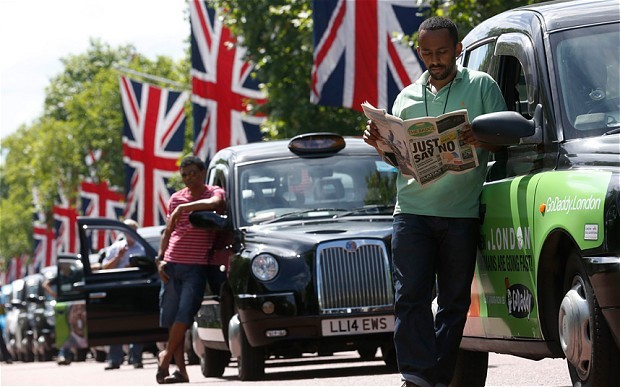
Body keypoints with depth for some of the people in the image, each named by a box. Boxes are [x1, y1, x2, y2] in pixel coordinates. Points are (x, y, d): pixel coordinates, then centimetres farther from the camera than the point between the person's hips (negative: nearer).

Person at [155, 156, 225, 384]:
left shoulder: (215, 193, 1)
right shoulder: (176, 198, 13)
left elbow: (214, 203, -24)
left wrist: (183, 208, -22)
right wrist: (160, 259, 7)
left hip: (196, 267, -4)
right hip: (171, 264, 4)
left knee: (184, 315, -12)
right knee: (171, 318, 1)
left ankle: (165, 356, 6)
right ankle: (180, 370, 4)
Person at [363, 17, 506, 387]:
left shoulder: (482, 86, 9)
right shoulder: (407, 97, 18)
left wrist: (482, 140, -19)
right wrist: (381, 144, 0)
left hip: (461, 212, -2)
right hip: (412, 210, 2)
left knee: (454, 300, 1)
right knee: (411, 295, -10)